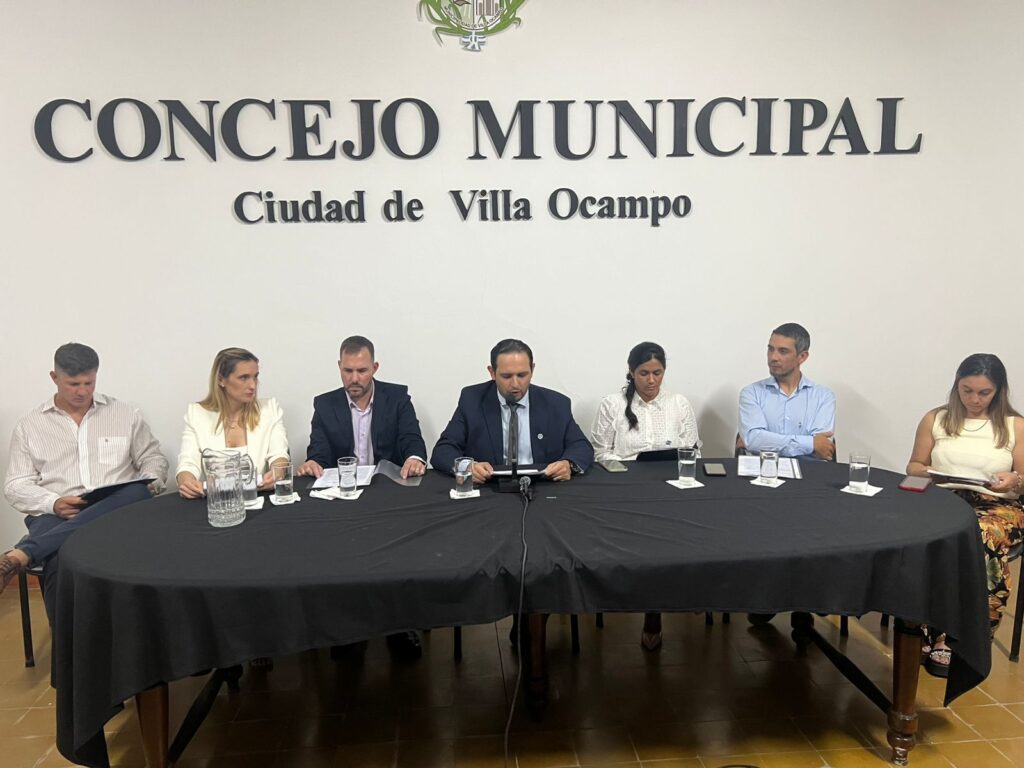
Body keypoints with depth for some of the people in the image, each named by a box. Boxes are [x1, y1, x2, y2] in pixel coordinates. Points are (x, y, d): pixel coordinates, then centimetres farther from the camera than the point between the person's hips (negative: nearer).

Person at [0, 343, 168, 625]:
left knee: (137, 494, -37)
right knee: (59, 560, -38)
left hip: (117, 510, 1)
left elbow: (153, 458, 16)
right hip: (55, 516, -1)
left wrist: (150, 485, -8)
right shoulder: (29, 426, 12)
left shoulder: (125, 414, 14)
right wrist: (53, 503, -13)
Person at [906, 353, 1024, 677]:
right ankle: (948, 637, -24)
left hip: (997, 508, 0)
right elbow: (913, 466, 14)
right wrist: (929, 473, -8)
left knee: (982, 539, -36)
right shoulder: (935, 418, 11)